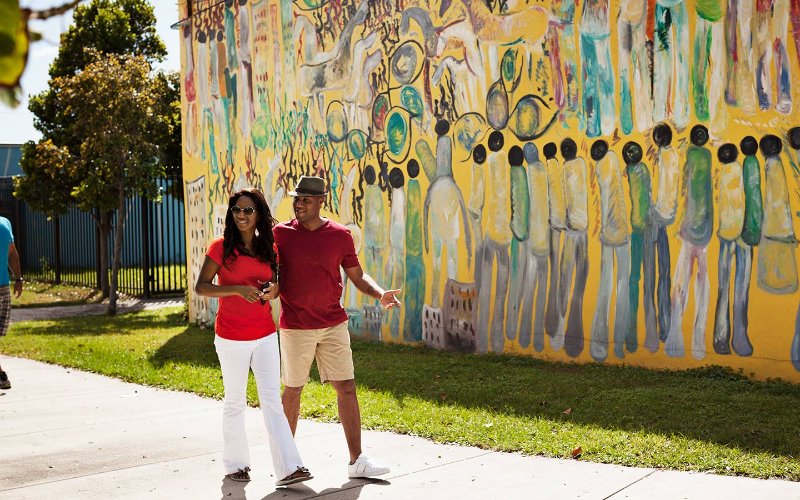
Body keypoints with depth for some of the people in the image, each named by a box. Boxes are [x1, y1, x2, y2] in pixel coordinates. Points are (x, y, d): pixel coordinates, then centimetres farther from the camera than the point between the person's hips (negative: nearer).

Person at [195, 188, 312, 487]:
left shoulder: (269, 248, 5)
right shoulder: (221, 247, -6)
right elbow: (201, 287, -10)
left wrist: (273, 290, -7)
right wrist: (237, 289, -23)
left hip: (265, 336, 3)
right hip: (231, 338, -3)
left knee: (272, 400, -2)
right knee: (235, 403, 8)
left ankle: (288, 468, -6)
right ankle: (235, 465, 23)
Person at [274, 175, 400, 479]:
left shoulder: (340, 235, 1)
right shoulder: (280, 234, -3)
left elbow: (357, 276, 7)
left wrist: (380, 294, -11)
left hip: (334, 325, 2)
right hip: (296, 328, -2)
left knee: (347, 388, -1)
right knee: (293, 390, 9)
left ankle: (356, 460, 4)